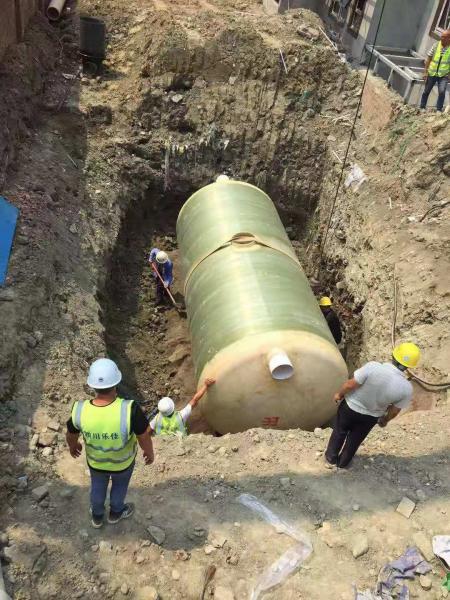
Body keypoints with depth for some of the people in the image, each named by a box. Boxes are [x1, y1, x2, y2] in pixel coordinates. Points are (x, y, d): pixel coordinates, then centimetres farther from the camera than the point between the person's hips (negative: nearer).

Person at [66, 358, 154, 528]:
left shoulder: (80, 410, -35)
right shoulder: (129, 410, -43)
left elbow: (71, 435, -12)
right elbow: (144, 438, -26)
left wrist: (73, 446, 12)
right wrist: (149, 452, -2)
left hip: (95, 460, 2)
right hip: (122, 461, -1)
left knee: (98, 484, 34)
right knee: (120, 483, 33)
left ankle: (97, 516, 61)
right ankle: (115, 512, 61)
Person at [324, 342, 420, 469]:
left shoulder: (373, 367, -37)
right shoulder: (406, 388, -28)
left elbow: (350, 385, -25)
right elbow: (394, 411, -10)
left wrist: (339, 394, -3)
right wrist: (385, 420, 12)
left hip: (351, 406, -2)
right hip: (371, 417, 2)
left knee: (339, 432, 27)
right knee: (355, 439, 29)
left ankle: (330, 459, 45)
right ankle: (342, 462, 50)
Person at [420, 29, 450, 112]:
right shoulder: (436, 45, -3)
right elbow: (428, 59, 2)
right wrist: (425, 72, -1)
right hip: (432, 74, 2)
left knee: (441, 92, -18)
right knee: (426, 91, 11)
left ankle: (439, 110, -7)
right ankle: (422, 107, 28)